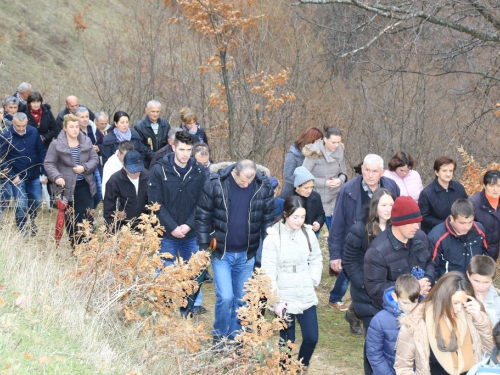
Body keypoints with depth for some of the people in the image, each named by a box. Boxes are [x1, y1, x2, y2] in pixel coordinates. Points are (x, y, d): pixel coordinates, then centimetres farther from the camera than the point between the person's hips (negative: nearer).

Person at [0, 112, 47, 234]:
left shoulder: (33, 132, -5)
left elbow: (41, 152, 2)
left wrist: (44, 172, 0)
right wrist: (12, 176, -14)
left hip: (34, 175, 3)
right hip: (18, 177, -3)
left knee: (37, 201, 11)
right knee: (21, 205, -4)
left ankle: (31, 221, 39)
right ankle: (23, 230, 15)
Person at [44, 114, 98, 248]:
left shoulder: (86, 142, 1)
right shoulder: (56, 144, -9)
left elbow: (94, 159, 6)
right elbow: (49, 163, -6)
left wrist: (85, 167, -13)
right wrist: (57, 177, -21)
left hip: (85, 185, 3)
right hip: (67, 186, -3)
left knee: (88, 216, 3)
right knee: (71, 218, 5)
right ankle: (75, 248, 16)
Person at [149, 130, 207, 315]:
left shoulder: (199, 171, -5)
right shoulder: (160, 170, -11)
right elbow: (156, 204, -10)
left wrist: (189, 225, -13)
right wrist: (172, 227, -15)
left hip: (192, 232, 2)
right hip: (167, 232, -2)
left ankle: (195, 304, 30)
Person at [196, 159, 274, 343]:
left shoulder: (264, 187, -7)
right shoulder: (215, 183, -14)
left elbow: (268, 219, 4)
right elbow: (203, 215, -5)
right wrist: (204, 246, -4)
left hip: (247, 254, 2)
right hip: (221, 252, -2)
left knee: (242, 299, 10)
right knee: (225, 297, -8)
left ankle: (235, 337, 27)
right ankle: (219, 335, 15)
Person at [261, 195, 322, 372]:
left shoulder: (308, 233, -1)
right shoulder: (273, 237, -12)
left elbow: (316, 259, 13)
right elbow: (268, 272, -11)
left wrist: (314, 279, -2)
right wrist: (276, 301, -13)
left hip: (306, 296, 4)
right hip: (284, 298, -4)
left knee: (311, 338, 7)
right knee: (287, 341, 3)